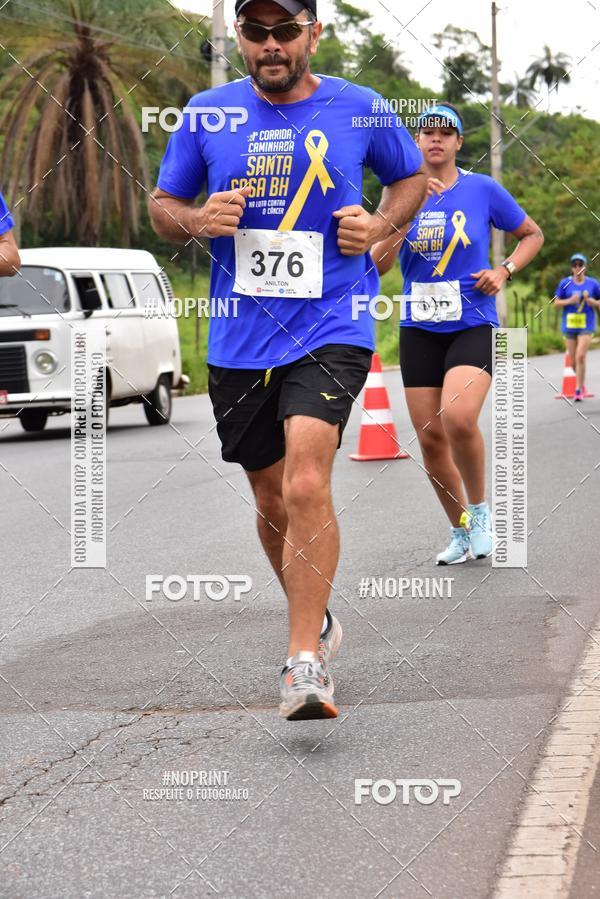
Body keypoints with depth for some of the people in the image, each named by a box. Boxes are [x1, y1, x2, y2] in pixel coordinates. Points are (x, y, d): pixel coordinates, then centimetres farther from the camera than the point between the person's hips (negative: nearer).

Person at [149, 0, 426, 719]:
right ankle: (315, 620, 39)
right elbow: (161, 206, 13)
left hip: (331, 333, -3)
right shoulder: (208, 114, 4)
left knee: (306, 485, -22)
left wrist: (379, 223, -2)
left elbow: (411, 176, 18)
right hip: (238, 342, 3)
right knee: (272, 502, 14)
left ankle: (305, 662, -18)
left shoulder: (358, 110, 1)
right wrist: (197, 220, -10)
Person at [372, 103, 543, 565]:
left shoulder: (483, 189, -1)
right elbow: (378, 264, -6)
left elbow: (533, 235, 13)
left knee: (459, 419, -26)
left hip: (474, 325, -3)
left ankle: (479, 510, -2)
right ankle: (461, 531, 23)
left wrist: (503, 271, -4)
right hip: (419, 331, 3)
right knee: (431, 439, 3)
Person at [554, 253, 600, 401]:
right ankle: (582, 382, 36)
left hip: (586, 326, -2)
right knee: (573, 360, 8)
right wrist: (570, 301, -14)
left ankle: (579, 390, -10)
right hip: (569, 326, 2)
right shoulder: (565, 283, 1)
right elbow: (557, 302, 4)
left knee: (580, 356, -16)